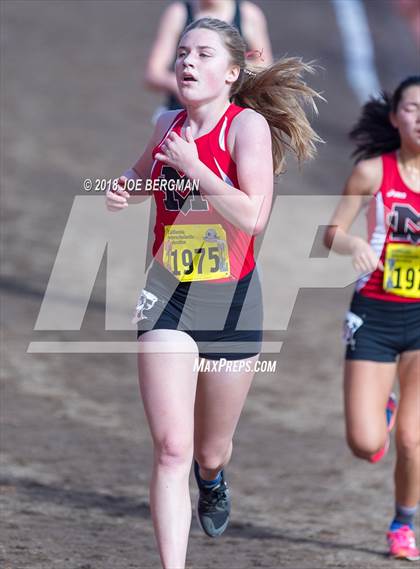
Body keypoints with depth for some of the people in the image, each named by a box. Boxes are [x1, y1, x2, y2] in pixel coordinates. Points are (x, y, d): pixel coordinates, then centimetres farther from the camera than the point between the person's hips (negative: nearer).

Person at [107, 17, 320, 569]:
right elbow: (142, 175, 26)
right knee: (171, 447, -14)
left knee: (210, 450, 16)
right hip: (168, 296, 2)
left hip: (231, 301, -2)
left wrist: (192, 167, -24)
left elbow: (253, 217, -24)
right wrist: (123, 189, 4)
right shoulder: (168, 125, 3)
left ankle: (213, 476, 54)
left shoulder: (248, 124, -12)